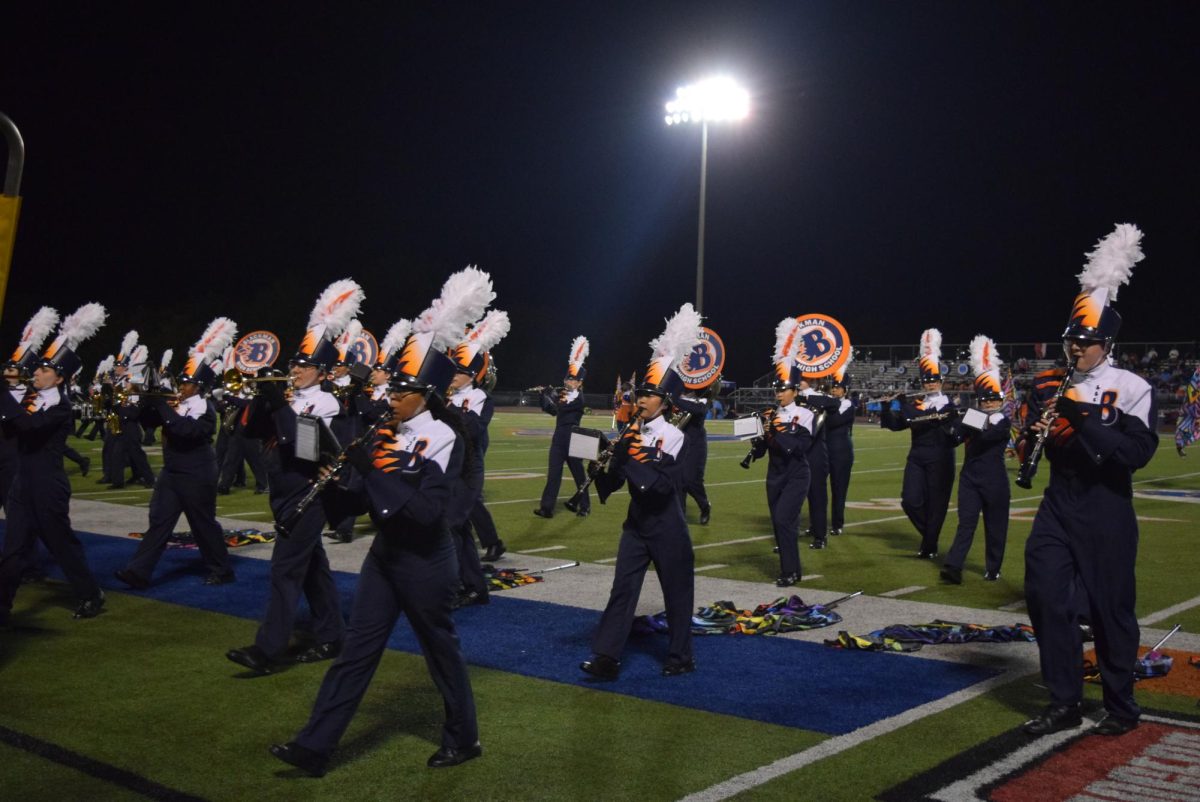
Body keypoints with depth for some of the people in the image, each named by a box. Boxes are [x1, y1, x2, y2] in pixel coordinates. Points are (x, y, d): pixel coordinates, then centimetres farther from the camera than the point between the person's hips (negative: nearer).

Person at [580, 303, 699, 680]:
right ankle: (606, 657, 2)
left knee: (677, 592, 8)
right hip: (636, 522, 5)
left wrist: (632, 457, -28)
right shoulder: (630, 433, 3)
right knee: (623, 587, 1)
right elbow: (614, 483, 5)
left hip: (667, 527, -5)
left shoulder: (673, 436, -13)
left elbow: (664, 484, -23)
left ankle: (681, 657, 22)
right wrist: (600, 469, -15)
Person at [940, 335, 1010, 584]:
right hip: (970, 477, 2)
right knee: (966, 522, -5)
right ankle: (953, 567, -14)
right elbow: (954, 437, -5)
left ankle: (993, 568, 20)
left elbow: (986, 436, -22)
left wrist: (967, 423, -17)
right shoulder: (971, 419, 8)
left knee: (995, 525, 7)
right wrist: (959, 421, -18)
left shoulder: (1004, 422, -2)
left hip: (994, 480, -2)